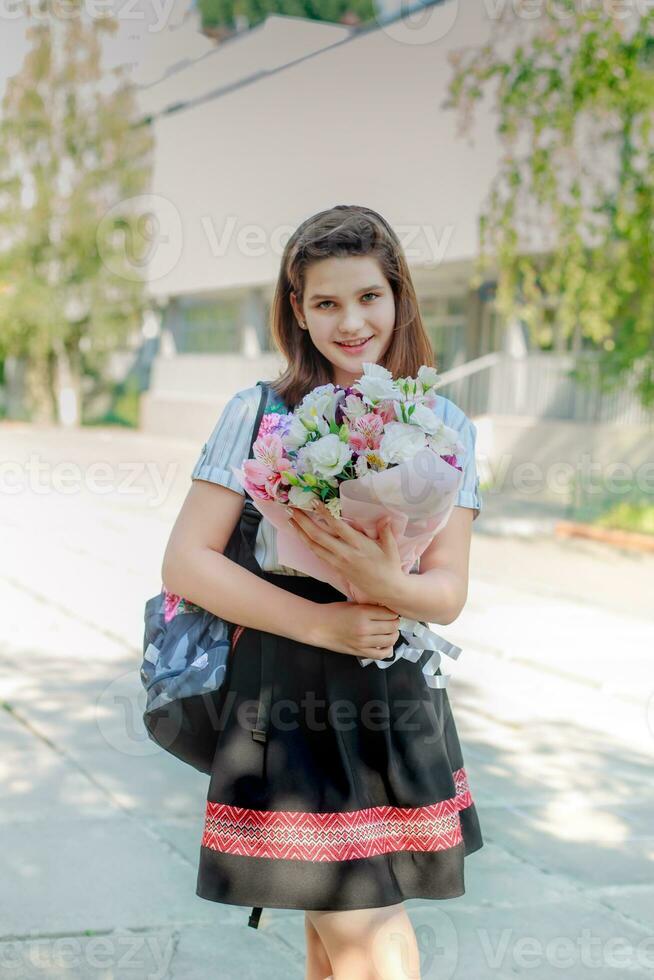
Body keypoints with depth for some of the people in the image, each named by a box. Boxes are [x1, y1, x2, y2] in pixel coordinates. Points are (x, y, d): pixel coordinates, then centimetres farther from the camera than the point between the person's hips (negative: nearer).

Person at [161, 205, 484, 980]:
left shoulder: (444, 427, 5)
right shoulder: (257, 413, -1)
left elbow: (448, 594, -1)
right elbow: (186, 564, -6)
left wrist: (383, 583, -24)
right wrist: (321, 623, -15)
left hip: (398, 700, 3)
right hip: (286, 697, -2)